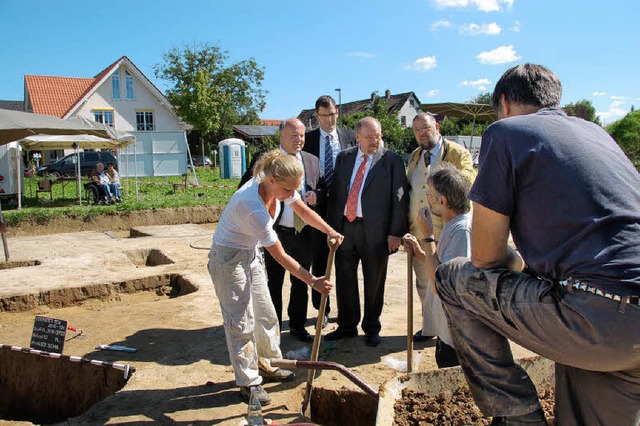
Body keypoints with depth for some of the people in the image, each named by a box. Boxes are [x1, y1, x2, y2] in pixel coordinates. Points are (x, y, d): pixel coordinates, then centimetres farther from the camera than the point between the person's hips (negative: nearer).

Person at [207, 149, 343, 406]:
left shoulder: (278, 185, -14)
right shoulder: (253, 207, -36)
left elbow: (303, 210, 4)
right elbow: (280, 256, -29)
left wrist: (329, 231, -10)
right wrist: (312, 281, -22)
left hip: (250, 254, 9)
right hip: (228, 258, -9)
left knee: (265, 313, 16)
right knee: (242, 321, -3)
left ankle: (265, 365, 34)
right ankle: (247, 383, 12)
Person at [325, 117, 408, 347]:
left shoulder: (392, 160, -2)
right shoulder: (344, 158, 9)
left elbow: (399, 198, -6)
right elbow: (335, 193, 11)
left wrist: (396, 232, -12)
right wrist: (332, 226, 5)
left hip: (375, 230, -3)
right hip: (344, 226, 4)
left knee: (374, 282, 9)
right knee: (344, 279, 11)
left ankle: (371, 328, 27)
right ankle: (347, 326, 29)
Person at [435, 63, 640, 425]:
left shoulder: (505, 132, 1)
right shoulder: (596, 132, 23)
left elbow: (485, 256, 0)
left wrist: (515, 266, 22)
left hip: (596, 316, -8)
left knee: (452, 278, 8)